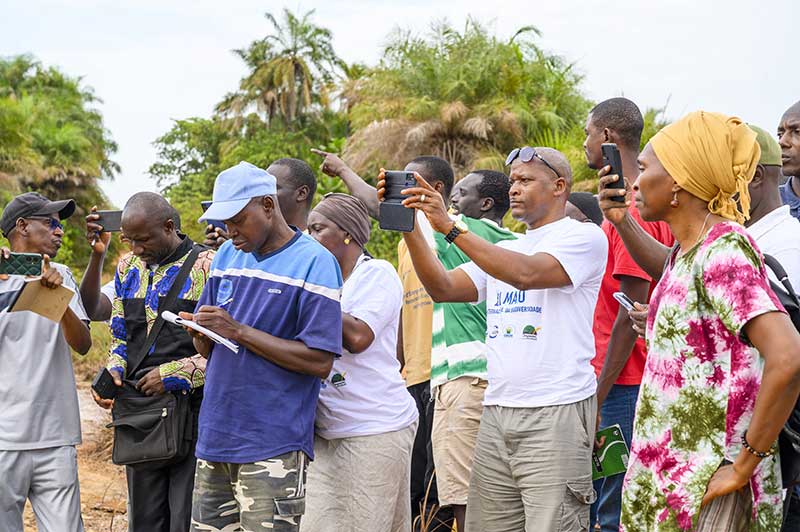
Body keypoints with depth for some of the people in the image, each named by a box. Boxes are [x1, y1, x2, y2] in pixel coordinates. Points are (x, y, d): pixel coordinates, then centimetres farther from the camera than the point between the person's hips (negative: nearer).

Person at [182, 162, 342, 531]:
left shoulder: (315, 262, -8)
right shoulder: (227, 255, 13)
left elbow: (320, 362, -15)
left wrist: (240, 332, -16)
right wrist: (201, 332, -6)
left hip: (272, 448, -6)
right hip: (214, 438, 6)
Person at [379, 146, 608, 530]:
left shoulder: (584, 237, -1)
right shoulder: (503, 250, 22)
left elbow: (526, 274, -18)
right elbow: (443, 289, 11)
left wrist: (449, 227, -19)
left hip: (557, 413, -7)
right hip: (496, 413, 7)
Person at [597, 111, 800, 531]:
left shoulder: (724, 252, -18)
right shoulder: (690, 247, 9)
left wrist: (743, 466, -23)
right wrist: (621, 222, 18)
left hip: (705, 486, -9)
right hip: (669, 472, 9)